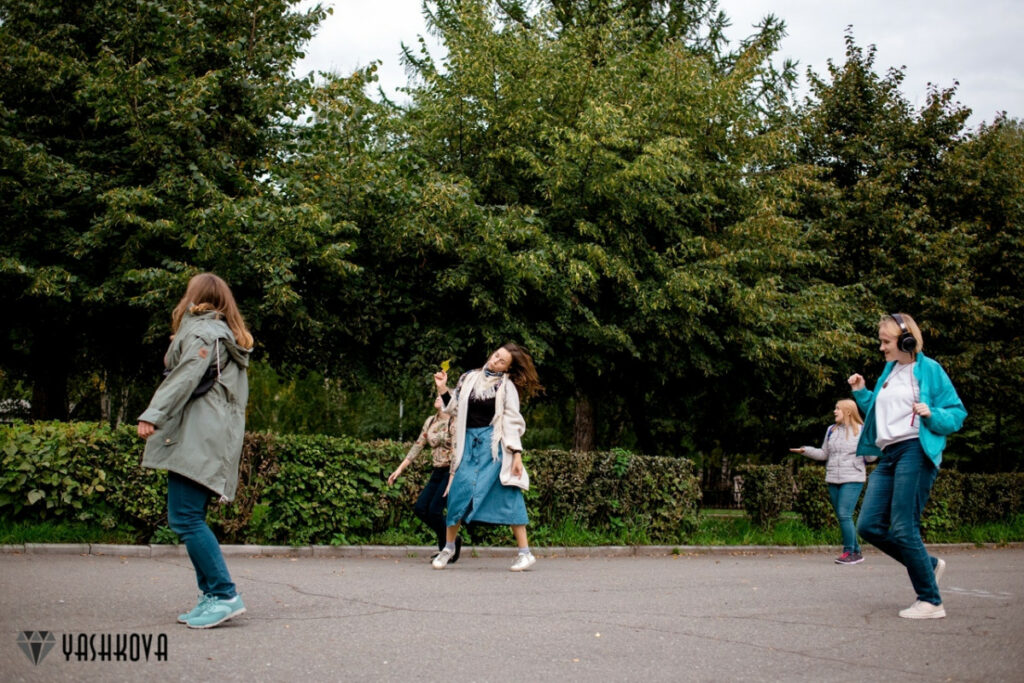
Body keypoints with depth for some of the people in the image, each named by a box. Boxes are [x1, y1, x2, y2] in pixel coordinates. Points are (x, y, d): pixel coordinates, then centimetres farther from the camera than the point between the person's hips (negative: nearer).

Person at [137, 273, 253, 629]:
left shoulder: (202, 330, -2)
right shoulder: (228, 335, 25)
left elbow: (186, 376, -17)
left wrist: (153, 415, -24)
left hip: (199, 438, -10)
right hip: (216, 437, 10)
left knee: (185, 519, -13)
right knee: (190, 519, 9)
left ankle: (224, 595, -15)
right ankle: (212, 597, 8)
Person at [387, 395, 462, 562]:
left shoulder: (454, 422, -11)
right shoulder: (430, 421, 10)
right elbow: (418, 445, 13)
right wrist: (400, 469, 11)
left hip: (453, 471, -7)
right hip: (438, 472, 7)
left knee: (434, 510, -14)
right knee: (420, 508, -3)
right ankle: (452, 540, 15)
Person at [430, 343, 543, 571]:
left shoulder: (506, 386, 0)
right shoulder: (469, 379, 10)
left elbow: (513, 422, -3)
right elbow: (454, 407, 18)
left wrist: (517, 454, -10)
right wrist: (443, 389, 5)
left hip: (494, 445, -3)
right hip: (469, 442, 3)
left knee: (508, 495, -6)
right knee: (459, 492, -2)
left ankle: (525, 553, -1)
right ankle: (448, 547, 15)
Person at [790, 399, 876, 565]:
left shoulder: (861, 430, -2)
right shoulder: (831, 430, 14)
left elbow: (870, 457, -2)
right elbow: (823, 454, 19)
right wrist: (805, 450, 10)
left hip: (852, 480, -6)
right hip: (833, 480, 6)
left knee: (844, 514, -15)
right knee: (842, 517, 7)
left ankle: (849, 552, -6)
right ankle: (856, 552, 16)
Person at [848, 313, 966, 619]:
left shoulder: (929, 370, -2)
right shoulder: (888, 372, 20)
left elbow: (957, 414, -2)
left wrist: (931, 414, -20)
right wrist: (861, 393, 14)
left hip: (915, 452, -8)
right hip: (888, 455, 8)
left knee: (903, 528, -11)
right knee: (869, 526, 1)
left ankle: (931, 602, 0)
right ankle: (929, 564, 19)